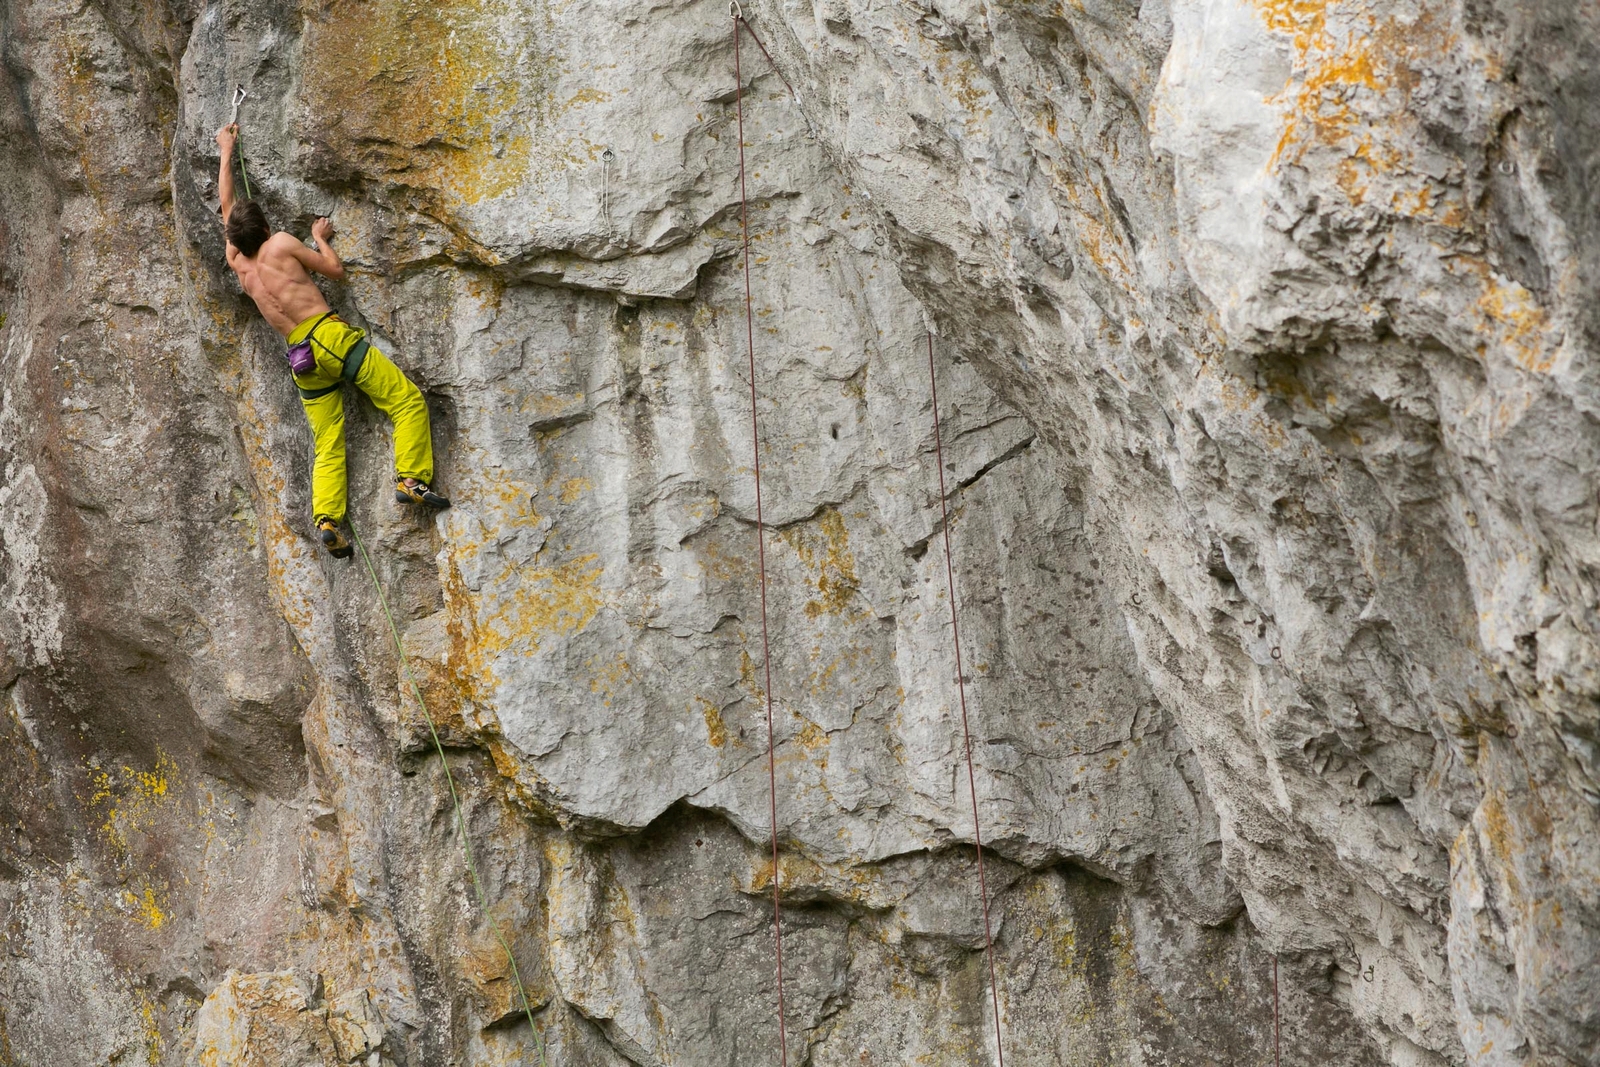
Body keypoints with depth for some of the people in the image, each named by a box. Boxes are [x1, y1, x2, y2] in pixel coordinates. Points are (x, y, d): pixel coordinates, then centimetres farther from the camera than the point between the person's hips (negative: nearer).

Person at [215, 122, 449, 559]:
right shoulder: (281, 244, -1)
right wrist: (321, 239, 24)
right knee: (408, 401, -3)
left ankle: (327, 520, -6)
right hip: (331, 337, -6)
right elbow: (336, 270, 6)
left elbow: (226, 204, 27)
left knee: (328, 448, 8)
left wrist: (227, 151, 37)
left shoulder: (236, 263, 14)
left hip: (302, 360, 6)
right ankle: (411, 478, -17)